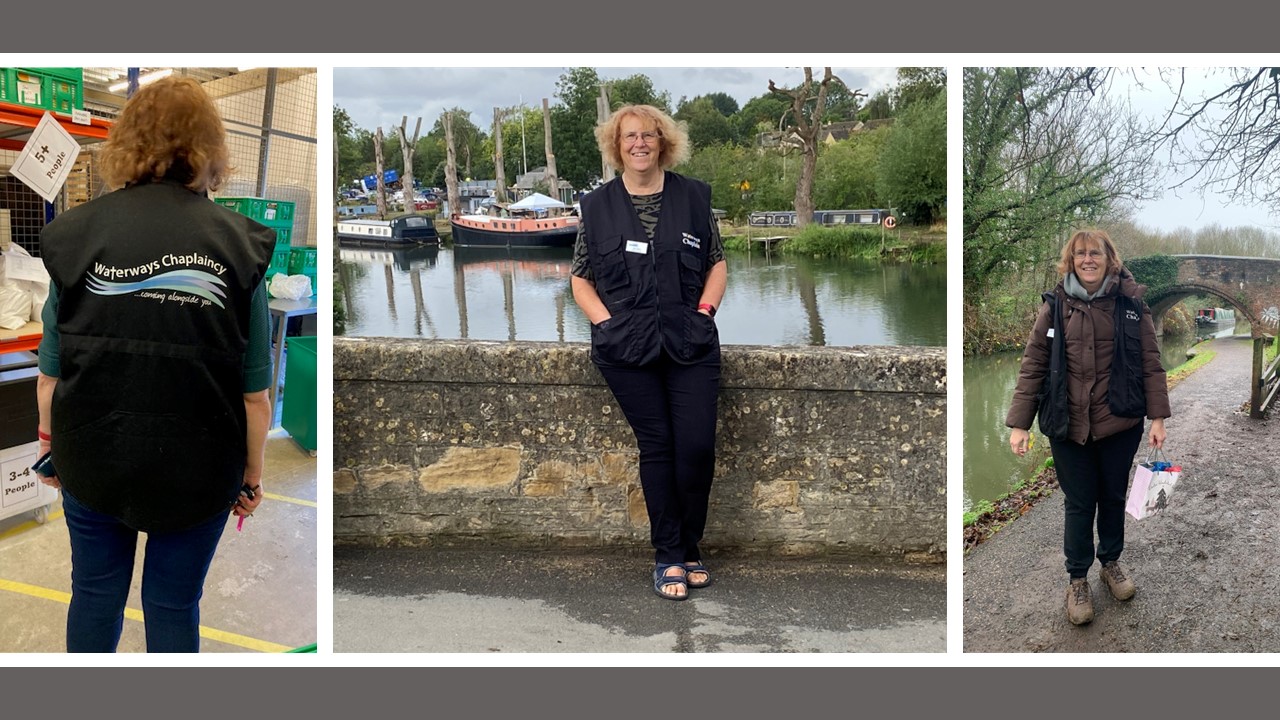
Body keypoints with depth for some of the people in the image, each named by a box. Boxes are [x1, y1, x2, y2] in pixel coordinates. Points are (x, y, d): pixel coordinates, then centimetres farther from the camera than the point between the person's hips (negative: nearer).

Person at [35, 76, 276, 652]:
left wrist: (51, 439, 15)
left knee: (95, 592, 22)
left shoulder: (79, 231, -7)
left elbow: (51, 371, -2)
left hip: (93, 456, 1)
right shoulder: (237, 244, -10)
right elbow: (254, 392, -8)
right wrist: (252, 474, 5)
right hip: (199, 469, -1)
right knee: (174, 605, 15)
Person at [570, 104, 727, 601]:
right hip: (627, 347, -1)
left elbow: (717, 263, 15)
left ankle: (688, 549, 13)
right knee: (656, 446, -3)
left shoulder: (693, 196, 11)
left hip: (691, 343, 1)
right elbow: (580, 277, 12)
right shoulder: (597, 205, 9)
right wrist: (607, 322, -3)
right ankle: (669, 558, 8)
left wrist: (704, 310, 0)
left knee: (697, 446, -7)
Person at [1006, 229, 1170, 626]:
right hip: (1069, 425, -1)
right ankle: (1077, 579, 24)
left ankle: (1111, 562, 39)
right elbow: (1032, 365, -4)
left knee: (1113, 496, 17)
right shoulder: (1056, 306, -4)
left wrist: (1157, 417, -4)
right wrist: (1019, 423, -8)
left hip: (1120, 422, 1)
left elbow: (1151, 363, 0)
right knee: (1079, 502, 7)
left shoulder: (1131, 303, -3)